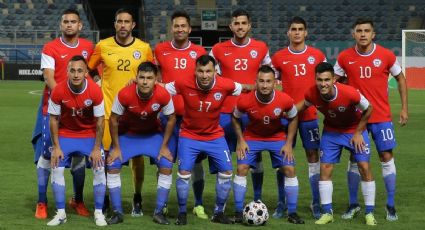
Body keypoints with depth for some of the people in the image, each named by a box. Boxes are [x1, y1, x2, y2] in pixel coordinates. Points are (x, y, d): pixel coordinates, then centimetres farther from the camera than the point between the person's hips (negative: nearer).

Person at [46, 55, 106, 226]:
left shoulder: (95, 91, -23)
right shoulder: (58, 91, -21)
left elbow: (99, 121, -13)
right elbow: (54, 119, -9)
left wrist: (97, 148, -13)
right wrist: (56, 147, -10)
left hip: (90, 134, 0)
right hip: (66, 134, 1)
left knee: (99, 170, -9)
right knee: (56, 169, -9)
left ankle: (98, 213, 4)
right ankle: (61, 213, 3)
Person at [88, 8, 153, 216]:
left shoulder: (144, 48, 1)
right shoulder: (103, 46, 0)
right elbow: (89, 71, 10)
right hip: (108, 109, 0)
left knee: (137, 155, 3)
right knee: (106, 154, 2)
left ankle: (137, 199, 17)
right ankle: (104, 198, 16)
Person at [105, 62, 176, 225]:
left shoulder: (163, 95, -29)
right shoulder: (125, 94, -31)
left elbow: (171, 119, -10)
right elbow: (113, 120, -16)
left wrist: (164, 146, -10)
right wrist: (116, 148, -13)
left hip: (153, 134, 1)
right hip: (127, 134, -1)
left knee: (167, 166, -13)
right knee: (112, 166, -14)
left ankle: (159, 212, -1)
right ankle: (117, 213, -3)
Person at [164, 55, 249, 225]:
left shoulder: (225, 85, -19)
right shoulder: (184, 84, -22)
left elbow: (246, 89, 1)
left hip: (215, 136, 2)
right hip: (189, 135, -2)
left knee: (226, 172, -2)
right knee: (184, 172, -12)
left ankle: (219, 213, 17)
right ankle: (182, 213, 8)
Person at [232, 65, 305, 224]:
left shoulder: (285, 100, -25)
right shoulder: (245, 100, -26)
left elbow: (293, 118, -4)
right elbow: (235, 118, -4)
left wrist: (288, 143, -8)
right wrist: (240, 141, -9)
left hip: (277, 137, 1)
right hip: (252, 137, 0)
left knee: (290, 170, -9)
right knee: (242, 169, -13)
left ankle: (292, 214, 3)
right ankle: (239, 213, -2)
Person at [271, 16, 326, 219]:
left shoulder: (317, 55, 3)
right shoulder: (278, 57, 2)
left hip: (309, 113, 0)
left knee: (313, 155, 1)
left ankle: (316, 204, 7)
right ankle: (281, 204, 10)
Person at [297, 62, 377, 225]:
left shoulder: (350, 93, -35)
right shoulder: (312, 94, -26)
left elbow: (368, 109, -16)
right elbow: (304, 104, 1)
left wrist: (358, 132, -14)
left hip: (355, 130, -3)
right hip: (331, 131, 3)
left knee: (364, 167, -9)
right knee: (325, 168, -4)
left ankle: (369, 213, 2)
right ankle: (327, 213, 8)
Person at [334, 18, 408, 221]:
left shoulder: (386, 55, -6)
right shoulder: (344, 57, -5)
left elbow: (400, 78, 7)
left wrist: (404, 108, 2)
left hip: (381, 117, -1)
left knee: (387, 157, 0)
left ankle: (391, 205, 10)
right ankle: (353, 204, 18)